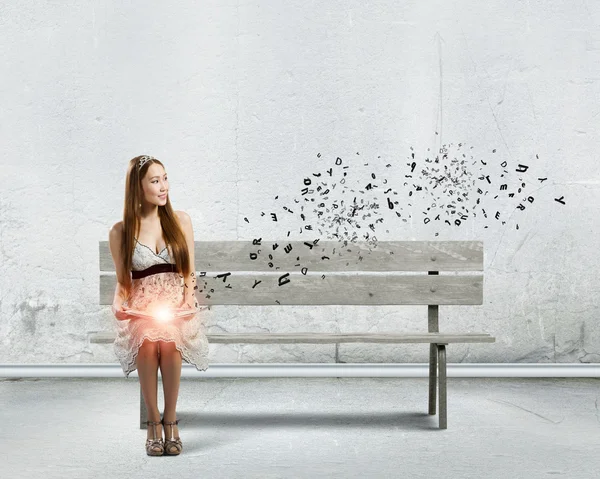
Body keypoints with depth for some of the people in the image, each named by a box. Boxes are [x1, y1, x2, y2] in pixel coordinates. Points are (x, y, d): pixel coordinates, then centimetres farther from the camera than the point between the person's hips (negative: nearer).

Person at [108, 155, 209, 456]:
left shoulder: (180, 220, 6)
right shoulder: (120, 231, 3)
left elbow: (189, 271, 8)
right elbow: (122, 279, 9)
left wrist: (185, 304, -5)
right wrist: (123, 309, -6)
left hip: (177, 304, 1)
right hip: (141, 307, 0)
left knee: (169, 341, -34)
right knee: (147, 343, -34)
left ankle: (170, 420, -24)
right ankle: (153, 422, -24)